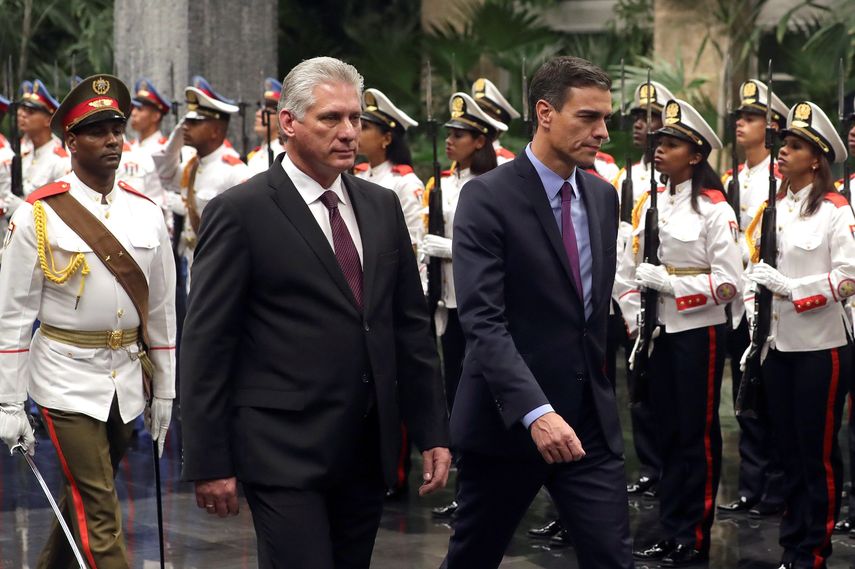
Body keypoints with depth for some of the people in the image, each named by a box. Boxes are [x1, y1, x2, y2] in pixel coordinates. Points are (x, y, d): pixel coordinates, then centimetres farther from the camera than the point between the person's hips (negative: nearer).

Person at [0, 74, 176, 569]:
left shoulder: (147, 213, 5)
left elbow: (163, 308, 11)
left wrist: (164, 391, 11)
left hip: (127, 380, 5)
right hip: (67, 380, -5)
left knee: (85, 499, 17)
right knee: (99, 514, -7)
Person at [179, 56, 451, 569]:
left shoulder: (382, 206, 11)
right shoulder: (240, 213, -7)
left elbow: (411, 325, 14)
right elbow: (207, 345, -8)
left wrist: (434, 432, 10)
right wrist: (209, 464, -11)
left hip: (369, 450, 6)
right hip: (284, 453, -6)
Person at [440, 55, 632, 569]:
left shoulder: (603, 196, 9)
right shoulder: (487, 198, -13)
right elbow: (483, 320, -22)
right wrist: (535, 411, -32)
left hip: (590, 420, 5)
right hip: (508, 420, -5)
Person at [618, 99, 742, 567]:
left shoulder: (714, 210, -9)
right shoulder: (648, 204, 8)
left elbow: (729, 284, -14)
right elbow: (627, 271, 12)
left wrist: (668, 283, -19)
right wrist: (633, 325, 2)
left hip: (698, 331, -6)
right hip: (656, 331, 6)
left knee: (697, 435, 3)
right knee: (665, 431, 10)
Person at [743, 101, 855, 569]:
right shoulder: (771, 209, 9)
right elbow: (754, 269, 12)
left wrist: (790, 288, -19)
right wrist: (753, 318, -1)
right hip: (776, 345, 6)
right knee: (787, 447, 13)